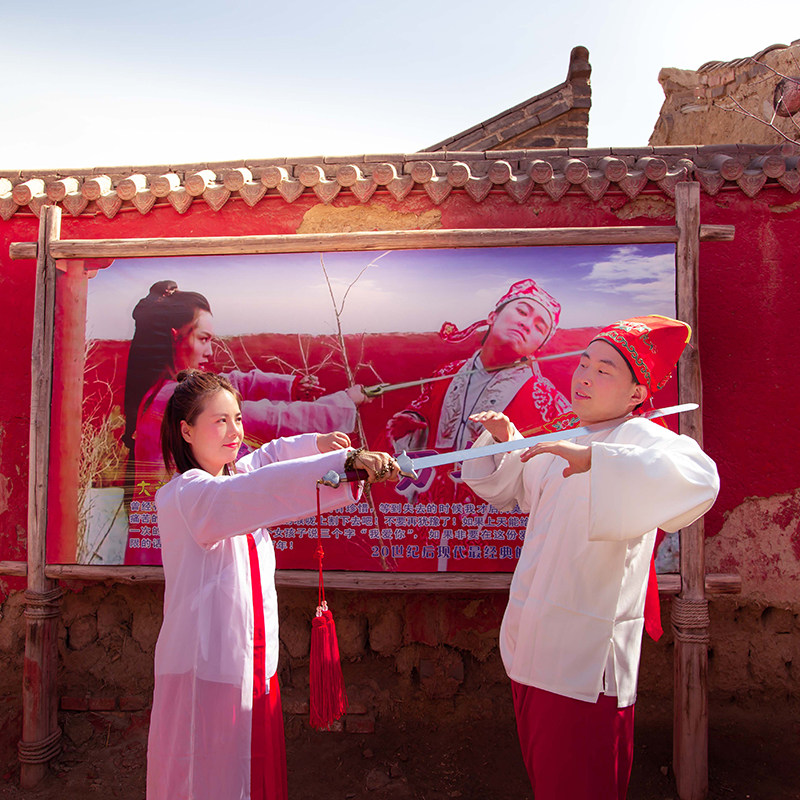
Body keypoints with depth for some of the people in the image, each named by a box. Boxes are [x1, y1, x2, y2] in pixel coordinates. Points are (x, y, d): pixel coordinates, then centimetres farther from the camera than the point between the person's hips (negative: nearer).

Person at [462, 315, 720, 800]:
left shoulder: (640, 439, -12)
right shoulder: (560, 444, 13)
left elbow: (697, 481, -34)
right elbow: (507, 490, 29)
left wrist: (591, 459, -40)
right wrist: (505, 440, 10)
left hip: (587, 665, -7)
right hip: (533, 650, 8)